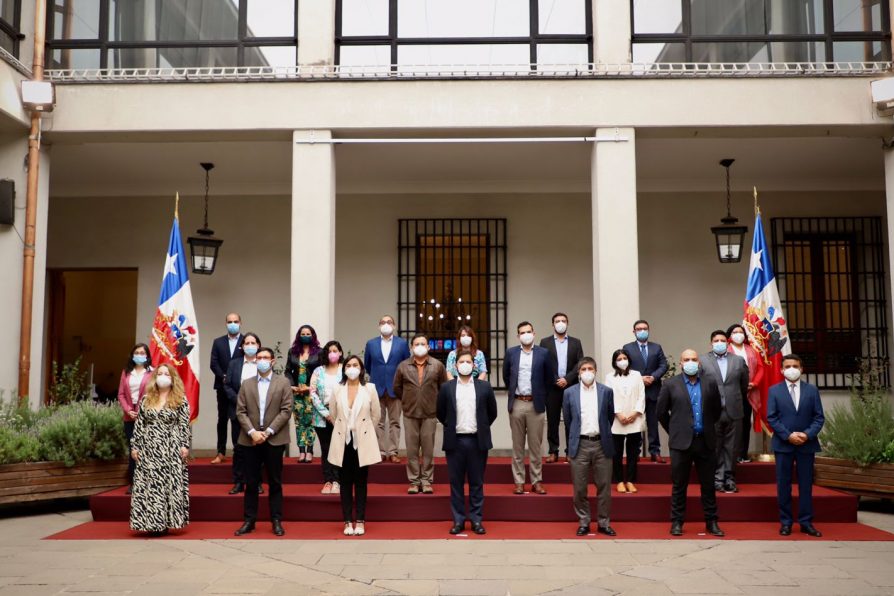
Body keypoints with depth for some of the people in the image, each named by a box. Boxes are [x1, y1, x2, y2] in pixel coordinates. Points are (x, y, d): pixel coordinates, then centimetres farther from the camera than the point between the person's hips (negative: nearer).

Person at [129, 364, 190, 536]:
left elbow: (184, 425, -4)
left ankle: (164, 522, 4)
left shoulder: (180, 399, 1)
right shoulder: (146, 399, 10)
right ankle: (152, 522, 8)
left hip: (171, 449, -3)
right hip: (149, 449, 3)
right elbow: (139, 424, 10)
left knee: (170, 484, -3)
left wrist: (184, 445, -11)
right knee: (148, 485, 1)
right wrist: (135, 446, 5)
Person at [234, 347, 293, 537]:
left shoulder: (283, 383, 3)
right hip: (251, 439, 2)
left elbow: (286, 410, -4)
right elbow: (240, 411, 4)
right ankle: (249, 521, 13)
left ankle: (276, 521, 11)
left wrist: (268, 431, -12)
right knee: (251, 483, 5)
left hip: (274, 439, -2)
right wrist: (252, 432, -11)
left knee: (275, 483, 4)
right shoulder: (246, 384, 10)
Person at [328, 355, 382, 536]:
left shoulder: (370, 388, -3)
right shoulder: (337, 389, 0)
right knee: (345, 482, 5)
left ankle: (360, 521, 9)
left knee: (361, 482, 4)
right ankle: (348, 521, 10)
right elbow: (332, 413, 10)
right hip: (343, 441, 1)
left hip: (363, 441, -1)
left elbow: (376, 414, 4)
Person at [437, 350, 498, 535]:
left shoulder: (484, 386, 2)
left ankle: (476, 520, 13)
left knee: (477, 483, 6)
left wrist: (482, 428, 10)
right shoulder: (446, 387, 3)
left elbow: (492, 412, 11)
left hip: (477, 441, 0)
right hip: (455, 441, 0)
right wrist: (451, 427, 9)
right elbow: (441, 413, 11)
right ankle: (458, 520, 12)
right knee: (456, 483, 5)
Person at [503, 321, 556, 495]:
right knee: (517, 445, 6)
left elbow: (550, 377, 9)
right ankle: (519, 482, 11)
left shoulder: (543, 353, 1)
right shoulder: (511, 353, 4)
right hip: (516, 404, 1)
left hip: (535, 404, -1)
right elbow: (506, 375, 18)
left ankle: (537, 481, 11)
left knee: (536, 445, 4)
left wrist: (541, 393, 12)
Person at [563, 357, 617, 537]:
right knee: (579, 488, 3)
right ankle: (583, 523, 15)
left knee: (604, 486, 5)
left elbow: (610, 416, 13)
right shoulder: (569, 392, 2)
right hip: (579, 445, 0)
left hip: (601, 444, 0)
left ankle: (604, 523, 17)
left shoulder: (606, 391, 3)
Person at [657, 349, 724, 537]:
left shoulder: (710, 383, 4)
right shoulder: (671, 385, -2)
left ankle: (711, 522, 19)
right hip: (681, 442, -2)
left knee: (708, 484, 9)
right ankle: (677, 522, 14)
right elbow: (661, 412, 6)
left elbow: (716, 409, 15)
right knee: (679, 485, 5)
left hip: (705, 442, 2)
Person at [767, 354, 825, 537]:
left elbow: (819, 417, 2)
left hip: (807, 444, 1)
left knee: (806, 484, 4)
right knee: (783, 484, 3)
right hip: (783, 444, -1)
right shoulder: (774, 390, 3)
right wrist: (788, 435, -14)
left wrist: (807, 434, -13)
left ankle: (806, 522, 11)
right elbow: (771, 418, -2)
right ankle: (785, 522, 9)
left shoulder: (812, 390, 7)